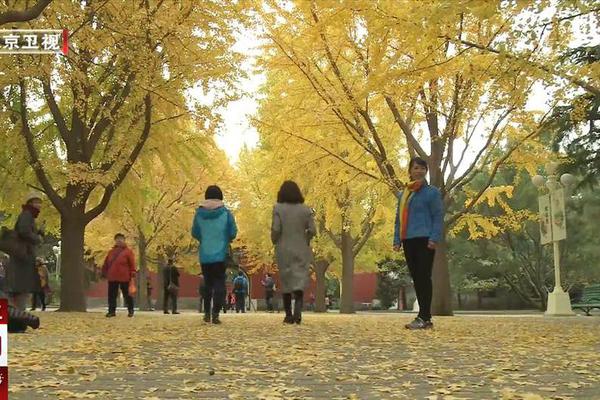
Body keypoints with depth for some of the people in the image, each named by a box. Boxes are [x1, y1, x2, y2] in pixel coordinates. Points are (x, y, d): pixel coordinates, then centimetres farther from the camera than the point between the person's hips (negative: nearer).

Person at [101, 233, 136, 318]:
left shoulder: (128, 251, -1)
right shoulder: (111, 251, 14)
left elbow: (132, 263, -5)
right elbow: (106, 263, 18)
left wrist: (132, 273, -11)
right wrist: (104, 273, 13)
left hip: (124, 277, -5)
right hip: (112, 277, 5)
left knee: (126, 295, 4)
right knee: (111, 295, 5)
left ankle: (130, 311, 15)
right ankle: (112, 311, 13)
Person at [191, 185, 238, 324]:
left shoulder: (199, 213, -2)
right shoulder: (226, 213, -7)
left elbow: (195, 233, 4)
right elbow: (233, 233, -6)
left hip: (204, 255, 2)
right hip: (220, 254, -2)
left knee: (208, 283, 16)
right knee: (219, 283, 2)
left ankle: (207, 313, 18)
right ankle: (215, 314, -9)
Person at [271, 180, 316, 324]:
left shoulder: (278, 208, -7)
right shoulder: (305, 209, 0)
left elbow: (275, 229, -13)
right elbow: (312, 230, -4)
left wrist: (274, 241, 6)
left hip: (284, 250, -1)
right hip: (301, 250, 1)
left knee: (286, 281, 10)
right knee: (300, 280, 3)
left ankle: (289, 315, 14)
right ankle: (297, 311, -18)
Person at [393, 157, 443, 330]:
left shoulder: (431, 192, -1)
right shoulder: (403, 194, 16)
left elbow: (438, 216, -6)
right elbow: (399, 218, 18)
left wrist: (434, 238, -17)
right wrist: (397, 240, 10)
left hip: (424, 241, -7)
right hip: (408, 241, 7)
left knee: (424, 278, -9)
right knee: (416, 279, 8)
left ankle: (424, 318, -8)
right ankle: (424, 317, 15)